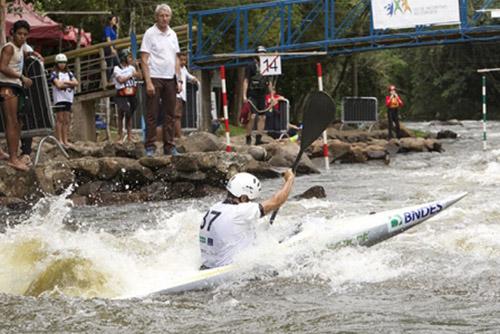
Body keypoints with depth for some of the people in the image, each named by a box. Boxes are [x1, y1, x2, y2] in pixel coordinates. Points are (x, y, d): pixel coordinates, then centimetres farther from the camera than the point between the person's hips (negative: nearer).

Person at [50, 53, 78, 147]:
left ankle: (65, 140, 4)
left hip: (68, 99, 5)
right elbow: (58, 85, -10)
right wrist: (70, 84, -1)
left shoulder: (69, 73, 17)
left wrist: (65, 82, -5)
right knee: (60, 119, -8)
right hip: (59, 98, -5)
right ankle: (59, 140, -9)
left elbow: (76, 83, 5)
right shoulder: (54, 74, 3)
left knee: (66, 120, 3)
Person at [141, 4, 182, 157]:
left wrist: (179, 79, 8)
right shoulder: (150, 33, -5)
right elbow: (144, 60, -9)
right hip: (155, 78, -5)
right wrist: (148, 82, -16)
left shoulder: (172, 34, 12)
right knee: (152, 114, -3)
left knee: (170, 114, 6)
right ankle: (150, 147, 0)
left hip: (170, 79, 5)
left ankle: (169, 146, 11)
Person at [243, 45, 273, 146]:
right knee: (252, 116, -15)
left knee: (262, 117, 1)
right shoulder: (251, 66, -2)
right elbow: (246, 81, -5)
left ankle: (258, 139, 5)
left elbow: (269, 83, 20)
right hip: (252, 95, -6)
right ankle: (248, 138, -8)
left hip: (262, 96, 6)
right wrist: (244, 95, -13)